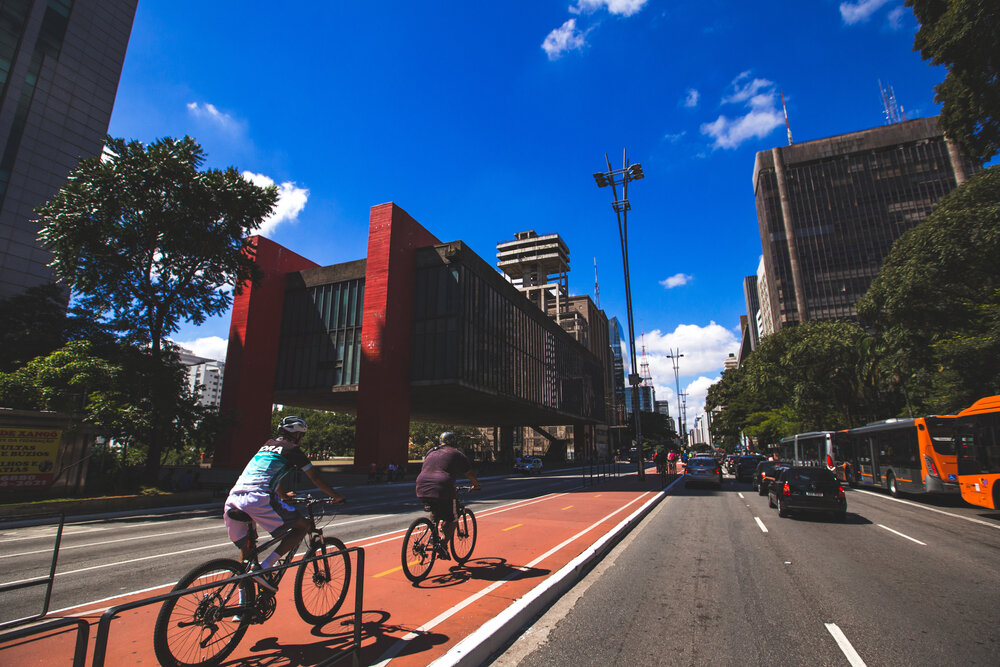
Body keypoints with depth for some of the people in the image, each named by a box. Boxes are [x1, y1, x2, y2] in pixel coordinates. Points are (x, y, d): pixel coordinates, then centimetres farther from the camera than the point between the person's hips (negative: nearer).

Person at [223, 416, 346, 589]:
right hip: (258, 499, -8)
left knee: (246, 550, 23)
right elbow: (315, 477, 11)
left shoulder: (267, 445, 29)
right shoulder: (292, 449, 8)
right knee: (303, 525, 4)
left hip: (232, 500, 8)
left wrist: (284, 494, 60)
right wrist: (336, 496, 23)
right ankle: (264, 568, -6)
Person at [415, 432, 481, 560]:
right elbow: (469, 474, 14)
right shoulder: (456, 454, 10)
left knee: (434, 511, 32)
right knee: (451, 519, 10)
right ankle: (443, 545, -3)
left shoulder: (431, 452, 25)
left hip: (422, 489, 6)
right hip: (442, 490, -6)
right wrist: (476, 485, 32)